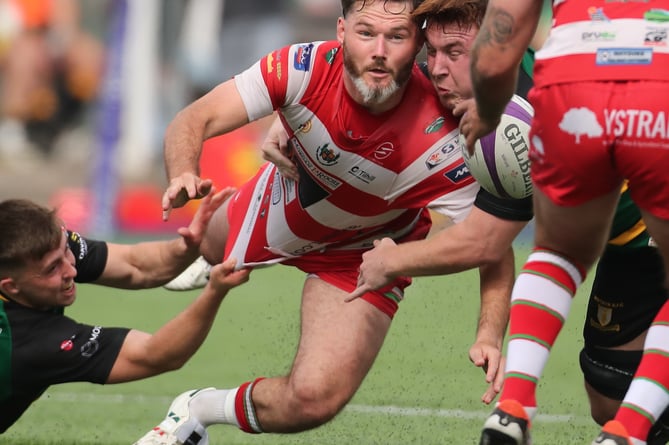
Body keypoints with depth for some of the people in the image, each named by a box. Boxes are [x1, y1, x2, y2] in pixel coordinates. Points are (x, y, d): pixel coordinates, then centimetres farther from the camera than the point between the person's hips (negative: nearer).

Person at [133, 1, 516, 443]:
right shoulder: (305, 68, -35)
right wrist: (183, 176, -55)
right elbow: (194, 120, -32)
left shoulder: (440, 144, -39)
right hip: (279, 206, 3)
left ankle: (201, 409, 9)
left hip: (361, 256, -3)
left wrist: (490, 335, -48)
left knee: (314, 400, -21)